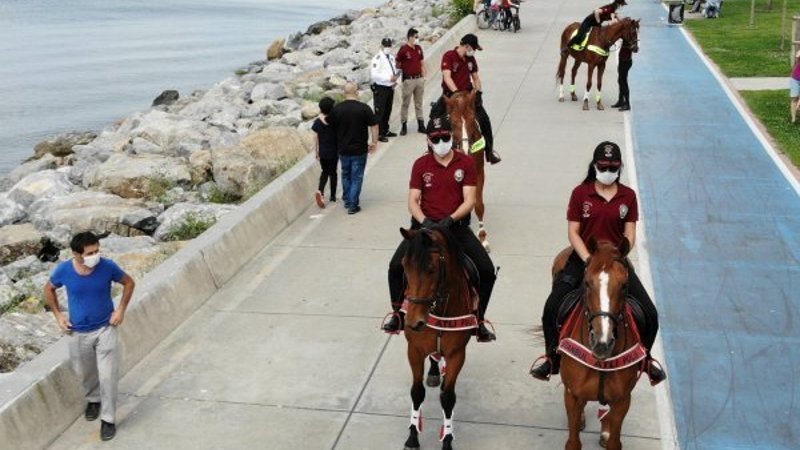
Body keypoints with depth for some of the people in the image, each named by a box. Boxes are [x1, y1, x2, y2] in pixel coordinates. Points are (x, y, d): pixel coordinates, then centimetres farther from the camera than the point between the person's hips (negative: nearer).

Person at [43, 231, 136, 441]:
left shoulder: (108, 266, -21)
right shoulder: (63, 270, -18)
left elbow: (129, 283, -2)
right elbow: (49, 289, 4)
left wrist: (121, 309, -8)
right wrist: (58, 315, -1)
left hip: (105, 328, -2)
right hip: (78, 332, 2)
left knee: (108, 376, -4)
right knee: (84, 373, 20)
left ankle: (108, 419, 13)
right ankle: (93, 399, 50)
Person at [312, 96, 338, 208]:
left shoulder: (317, 122, -7)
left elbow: (317, 138, -1)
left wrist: (317, 151, 10)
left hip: (322, 152, 2)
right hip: (333, 151, -2)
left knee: (325, 172, 16)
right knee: (332, 172, 12)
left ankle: (320, 190, -8)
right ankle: (333, 195, 18)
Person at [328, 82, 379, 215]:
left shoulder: (336, 109, -3)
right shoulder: (364, 108, -12)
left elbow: (330, 126, 6)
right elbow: (374, 125, -9)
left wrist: (337, 144, 21)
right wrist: (374, 142, 3)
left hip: (343, 149, 3)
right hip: (359, 149, -3)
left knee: (345, 175, 21)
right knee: (356, 177, 5)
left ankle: (347, 200, 30)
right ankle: (353, 205, 4)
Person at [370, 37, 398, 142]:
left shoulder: (392, 57, 12)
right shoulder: (378, 58, -14)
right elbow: (374, 74, -22)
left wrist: (395, 79, 4)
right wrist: (389, 78, -24)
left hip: (390, 88, 8)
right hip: (380, 89, -8)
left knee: (388, 111, 18)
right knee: (380, 112, -7)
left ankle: (385, 130, 31)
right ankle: (379, 134, -2)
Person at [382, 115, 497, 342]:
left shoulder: (466, 163, 0)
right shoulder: (421, 164, 2)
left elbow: (469, 201, -6)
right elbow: (413, 201, -2)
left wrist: (449, 219, -22)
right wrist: (424, 221, -21)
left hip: (456, 226, 0)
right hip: (425, 225, 0)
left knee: (487, 270, -12)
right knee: (396, 266, -15)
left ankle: (479, 321, 6)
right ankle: (398, 315, 7)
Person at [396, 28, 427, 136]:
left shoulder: (418, 48, 8)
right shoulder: (403, 50, -10)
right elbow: (397, 65, -4)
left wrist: (423, 76, 10)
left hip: (419, 79, 6)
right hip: (408, 80, -6)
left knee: (419, 103, 11)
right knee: (405, 103, 1)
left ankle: (421, 125, 17)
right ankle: (403, 126, 6)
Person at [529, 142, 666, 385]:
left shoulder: (628, 196, 3)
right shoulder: (580, 193, -2)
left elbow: (629, 235, 1)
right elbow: (573, 232, -4)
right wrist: (589, 260, -17)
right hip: (583, 259, -1)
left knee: (650, 313, -8)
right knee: (551, 307, -20)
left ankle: (645, 358, 21)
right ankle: (552, 359, 3)